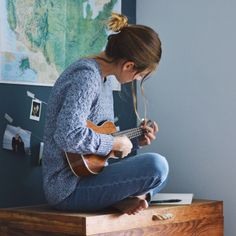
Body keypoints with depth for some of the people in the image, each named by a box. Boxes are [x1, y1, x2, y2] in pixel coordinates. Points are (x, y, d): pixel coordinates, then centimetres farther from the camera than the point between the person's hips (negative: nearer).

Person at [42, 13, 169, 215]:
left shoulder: (104, 80, 13)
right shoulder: (86, 75, -18)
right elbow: (69, 137, -30)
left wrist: (134, 141, 10)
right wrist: (116, 143, -18)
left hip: (89, 173, 10)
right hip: (68, 188, -10)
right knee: (156, 166, -25)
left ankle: (123, 199, -3)